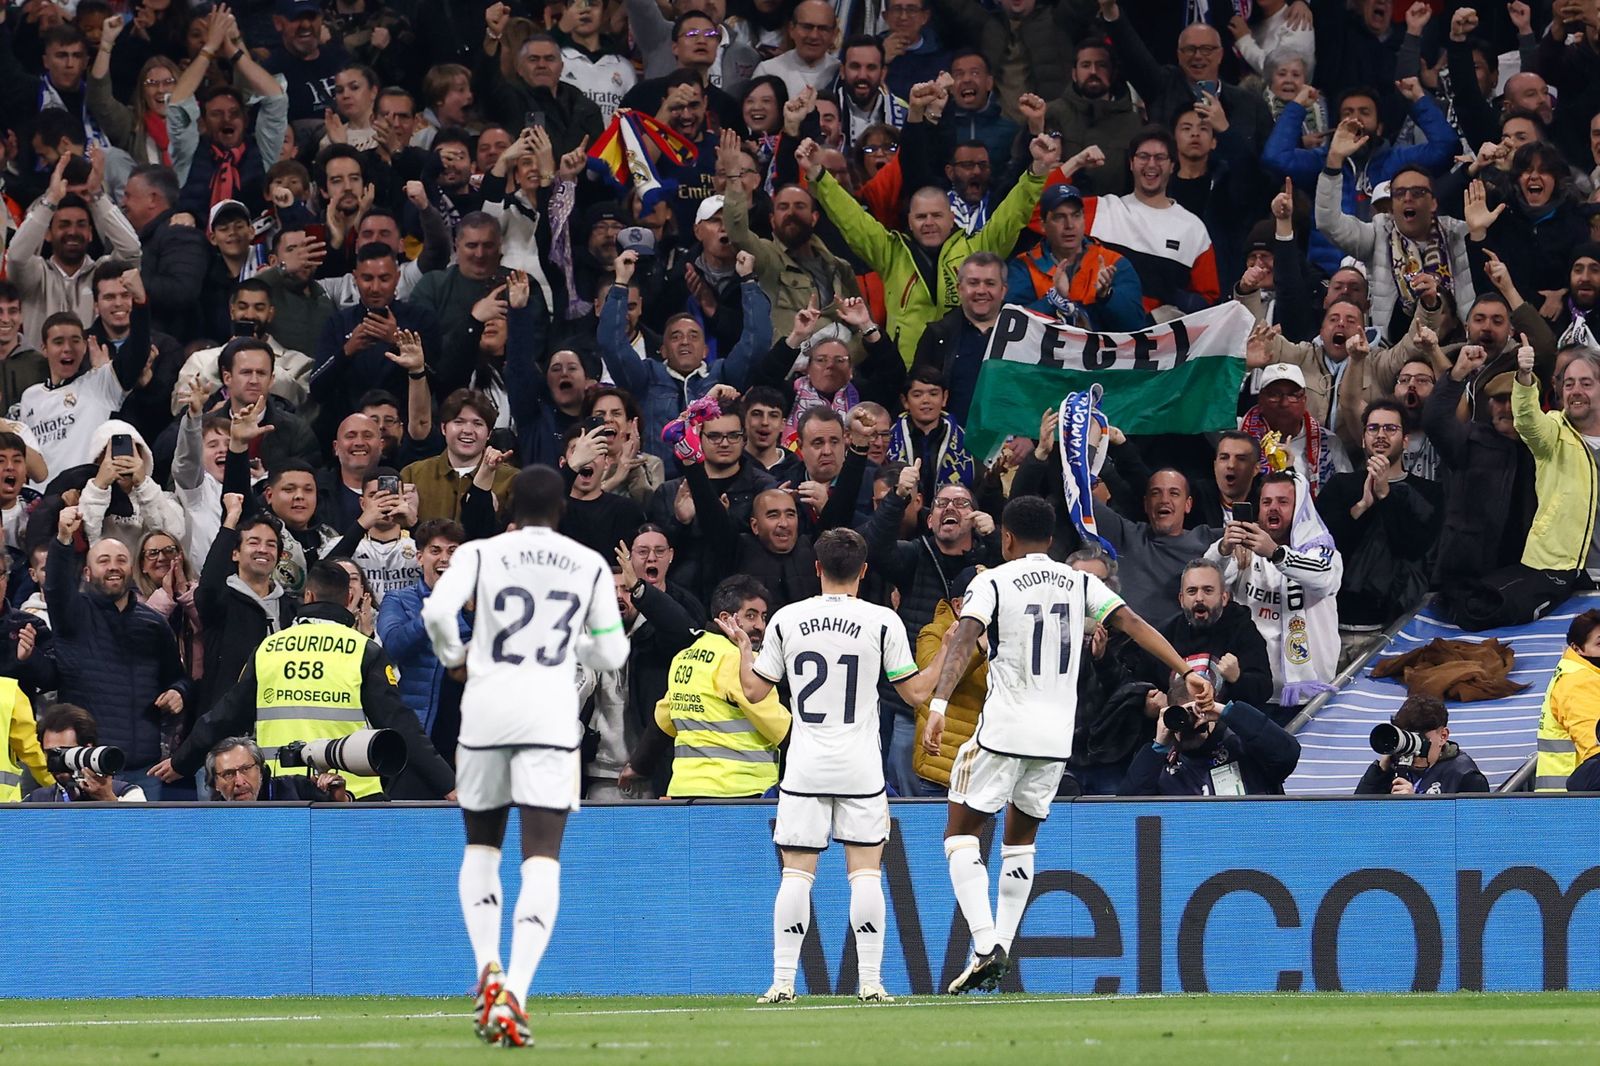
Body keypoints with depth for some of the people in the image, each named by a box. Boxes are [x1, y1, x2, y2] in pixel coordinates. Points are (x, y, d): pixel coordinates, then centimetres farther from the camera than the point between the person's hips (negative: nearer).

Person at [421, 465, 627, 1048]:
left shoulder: (481, 553, 2)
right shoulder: (591, 566, 7)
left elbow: (437, 610, -14)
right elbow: (611, 654, 11)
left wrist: (454, 654, 7)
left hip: (486, 714, 0)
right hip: (552, 717, 0)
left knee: (480, 848, 20)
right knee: (541, 860, -5)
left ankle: (488, 968, 1)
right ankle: (515, 991, -23)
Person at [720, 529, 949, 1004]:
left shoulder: (785, 620, 0)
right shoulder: (882, 622, -4)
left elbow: (755, 690, 8)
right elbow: (916, 692, 1)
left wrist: (743, 647, 26)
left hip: (804, 768, 1)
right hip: (860, 768, -1)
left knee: (796, 872, 2)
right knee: (865, 871, 2)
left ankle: (783, 981, -2)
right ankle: (870, 982, -3)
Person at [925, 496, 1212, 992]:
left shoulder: (991, 582, -3)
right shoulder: (1080, 583, 9)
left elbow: (964, 639, -18)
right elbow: (1134, 624, 0)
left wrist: (938, 704, -28)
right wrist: (1186, 671, -3)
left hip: (1003, 729, -5)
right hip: (1058, 736, 5)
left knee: (960, 834, 4)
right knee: (1021, 839, 20)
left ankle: (986, 945, -13)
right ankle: (1002, 951, 15)